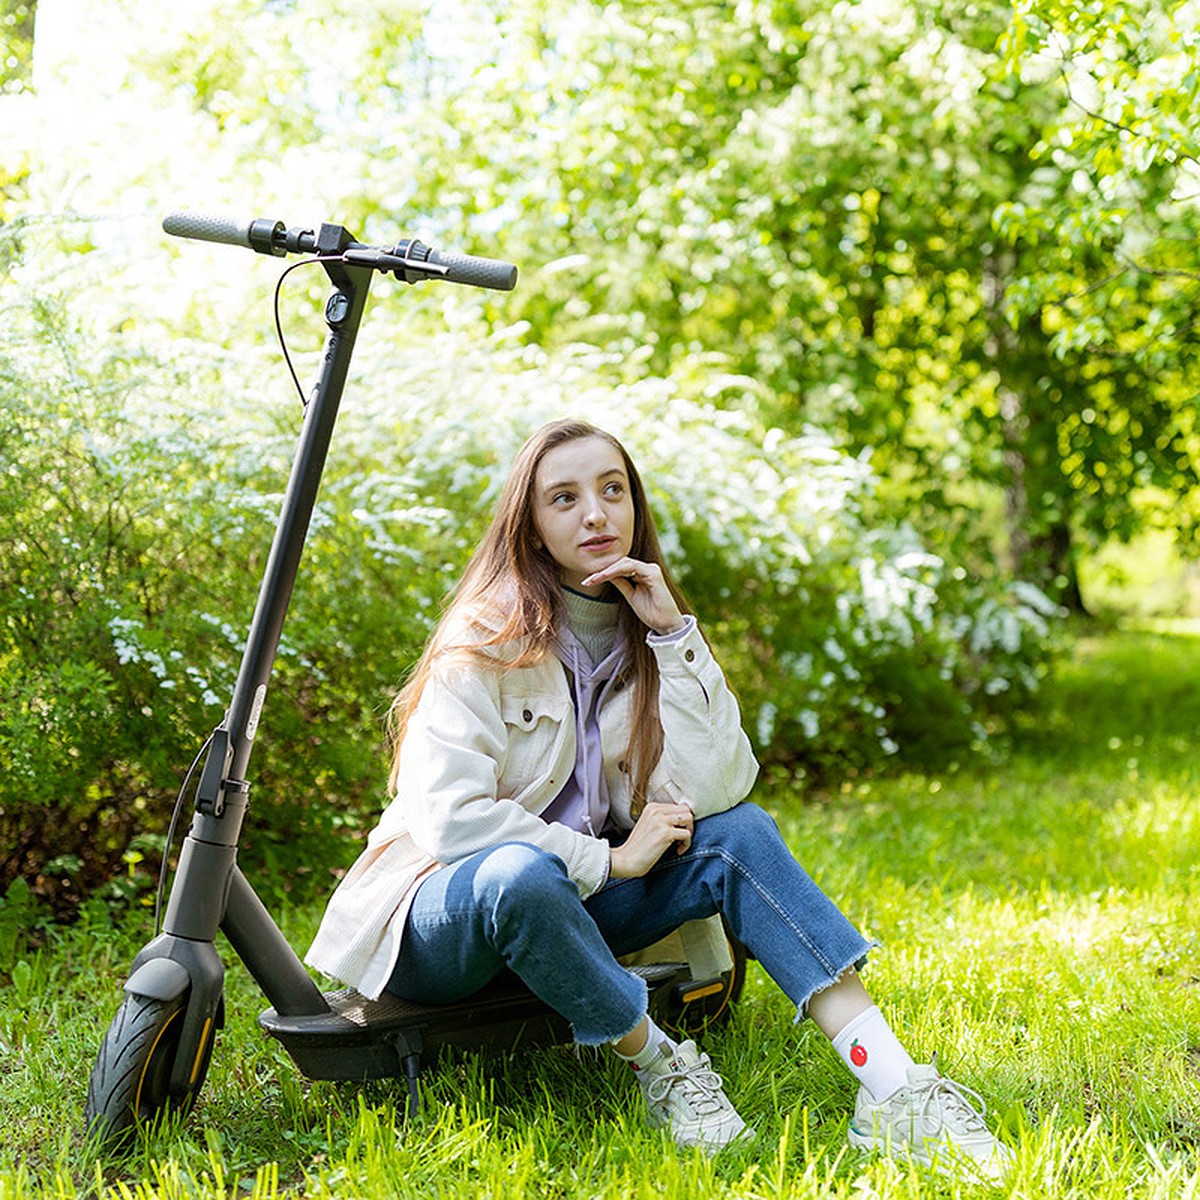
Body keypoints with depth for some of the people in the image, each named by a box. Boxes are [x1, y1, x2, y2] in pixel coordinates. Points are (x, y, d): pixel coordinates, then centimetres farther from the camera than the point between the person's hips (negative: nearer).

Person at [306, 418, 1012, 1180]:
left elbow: (712, 794, -14)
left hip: (570, 912, 5)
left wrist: (674, 637, -19)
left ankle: (891, 1088, -25)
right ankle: (662, 1067, -17)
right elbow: (446, 816, -23)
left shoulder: (650, 630, 1)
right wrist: (610, 860, -19)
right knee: (522, 873, -39)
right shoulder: (489, 637, -14)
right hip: (443, 908, -4)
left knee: (739, 834, -19)